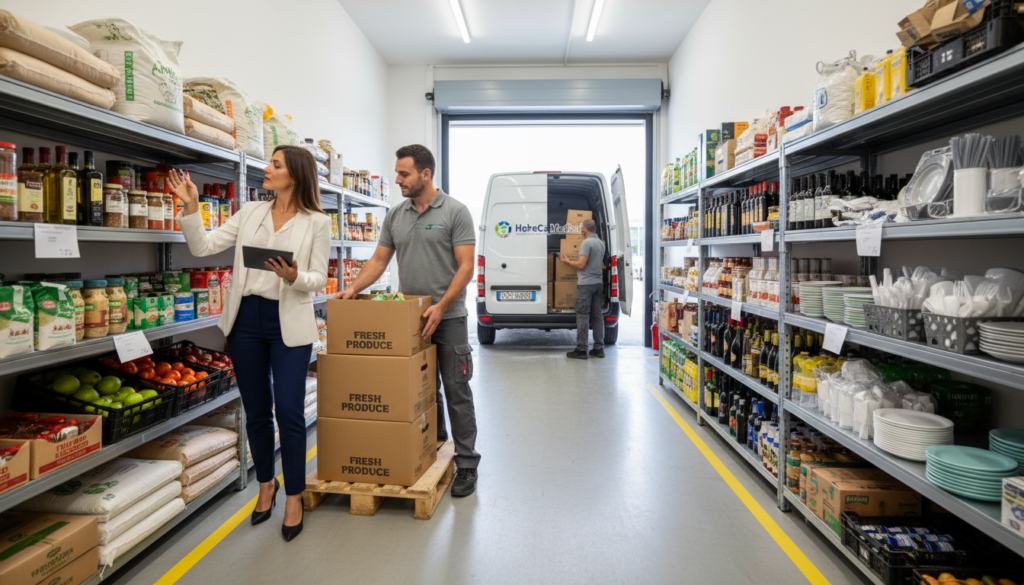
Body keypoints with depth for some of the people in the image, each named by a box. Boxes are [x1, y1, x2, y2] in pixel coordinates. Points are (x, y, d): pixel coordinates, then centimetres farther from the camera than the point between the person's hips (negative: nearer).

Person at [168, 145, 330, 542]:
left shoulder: (317, 223, -1)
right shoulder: (250, 212, 10)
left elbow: (318, 280, -3)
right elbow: (203, 247, 6)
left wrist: (295, 277, -22)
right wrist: (190, 207, -3)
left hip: (289, 323, -4)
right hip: (246, 319, 4)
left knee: (289, 412, -5)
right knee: (256, 412, 13)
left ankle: (294, 497, 14)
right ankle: (266, 485, 33)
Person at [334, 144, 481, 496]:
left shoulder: (454, 212, -7)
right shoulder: (395, 216, 9)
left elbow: (466, 266, -12)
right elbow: (379, 260, 11)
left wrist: (440, 308, -20)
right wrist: (353, 289, -6)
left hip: (447, 319, -5)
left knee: (457, 393, 1)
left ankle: (466, 464, 12)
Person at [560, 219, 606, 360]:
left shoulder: (586, 243, -12)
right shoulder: (601, 243, 16)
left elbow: (581, 264, -17)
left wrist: (567, 261, -1)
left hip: (586, 284, -8)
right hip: (598, 283, 8)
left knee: (582, 316, -6)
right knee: (597, 315, 9)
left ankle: (581, 349, -4)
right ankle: (599, 348, 12)